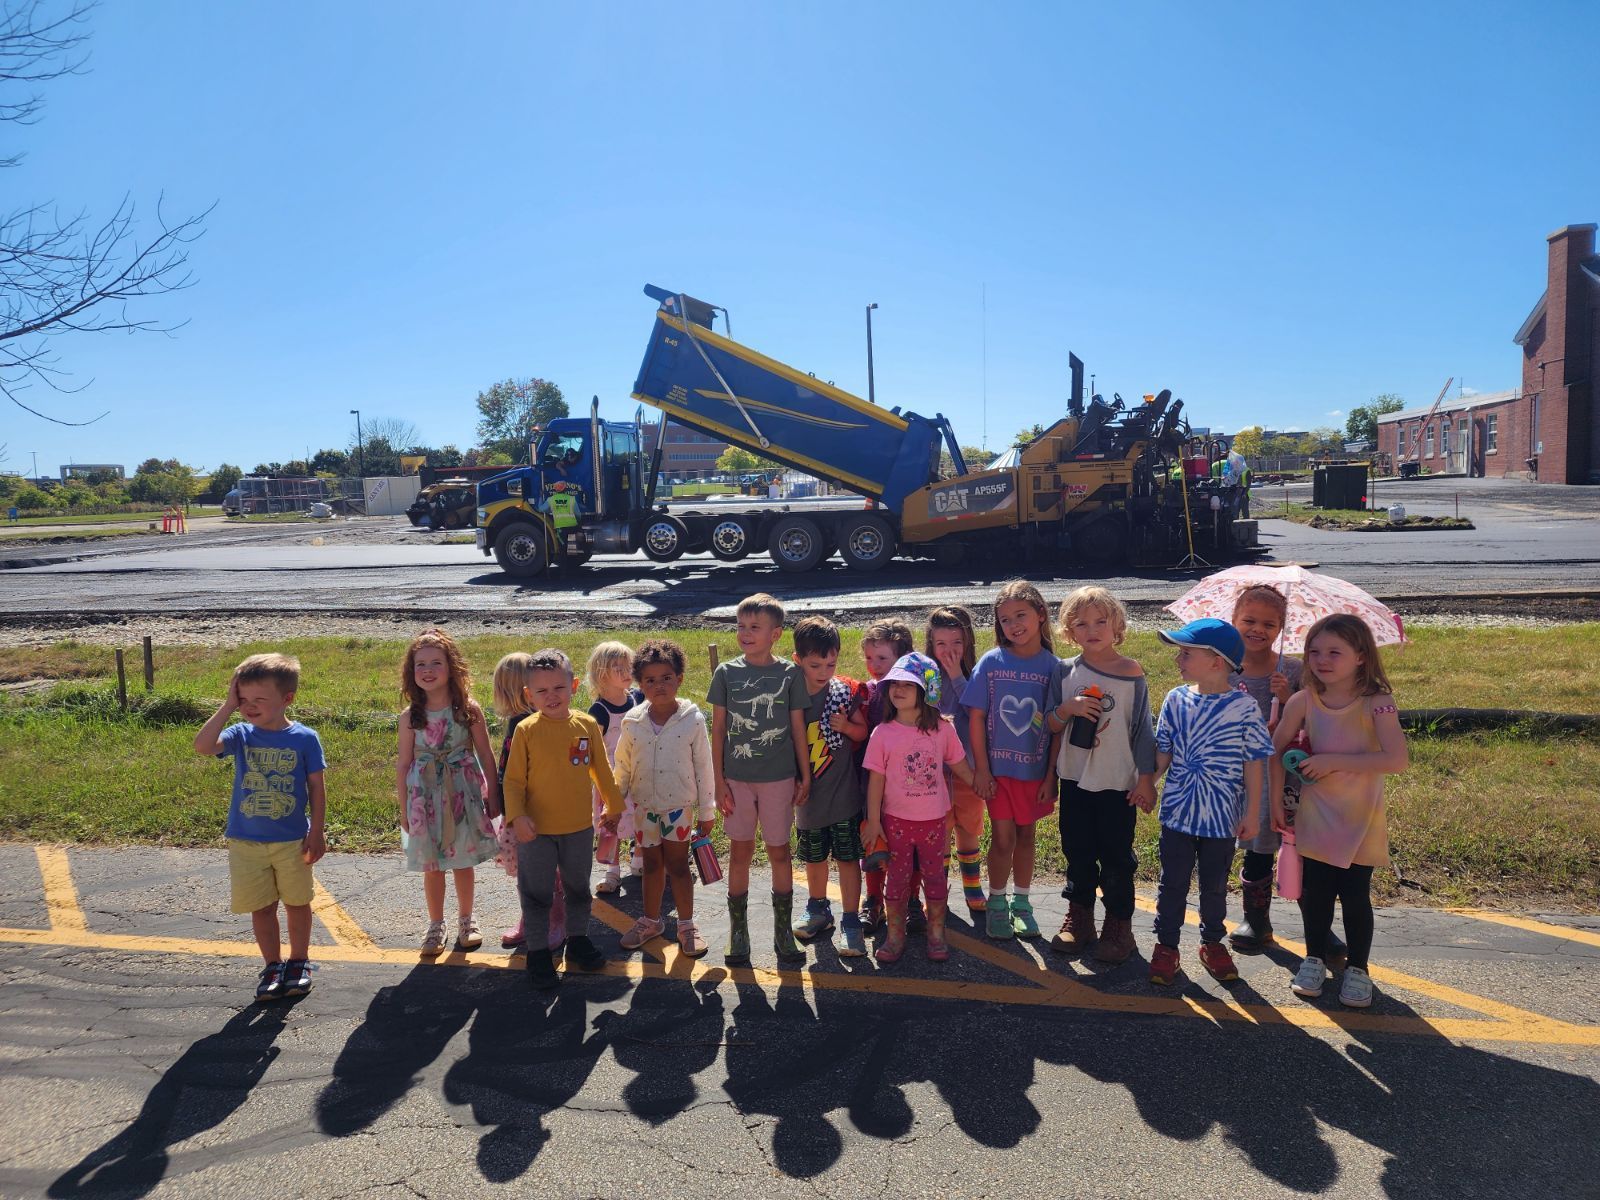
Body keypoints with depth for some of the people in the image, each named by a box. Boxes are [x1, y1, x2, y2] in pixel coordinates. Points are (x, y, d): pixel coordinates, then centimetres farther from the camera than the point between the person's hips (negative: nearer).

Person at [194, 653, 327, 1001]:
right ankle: (272, 966, 27)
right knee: (261, 907, 11)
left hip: (292, 841, -1)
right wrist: (228, 706, -21)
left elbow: (317, 788, -4)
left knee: (297, 903, 12)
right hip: (246, 842, 1)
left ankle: (299, 962, 30)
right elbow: (202, 746, -25)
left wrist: (316, 833, -6)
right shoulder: (241, 735, -5)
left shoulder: (304, 738, -9)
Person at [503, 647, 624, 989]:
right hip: (537, 829, -3)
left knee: (578, 887, 19)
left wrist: (614, 805, 15)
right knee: (537, 893, 8)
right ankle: (538, 952, 23)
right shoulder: (526, 730, -12)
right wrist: (517, 816, -20)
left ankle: (578, 940, 37)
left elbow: (601, 769, 7)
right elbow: (513, 778, -8)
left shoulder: (587, 725, -5)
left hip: (579, 826, 3)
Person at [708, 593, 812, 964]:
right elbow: (718, 730, 0)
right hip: (737, 777, 1)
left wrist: (805, 777, 2)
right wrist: (719, 780, -3)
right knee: (740, 852, 9)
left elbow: (798, 728, 2)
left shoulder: (789, 674, -4)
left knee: (779, 852, 9)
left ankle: (783, 930, 22)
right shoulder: (727, 673, -3)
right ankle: (738, 931, 23)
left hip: (778, 778, 0)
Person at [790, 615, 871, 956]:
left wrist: (847, 726, -19)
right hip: (807, 794, 2)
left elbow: (863, 733, 1)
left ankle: (850, 922, 16)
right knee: (813, 857, 19)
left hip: (843, 793, -2)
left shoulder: (847, 691, -9)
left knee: (847, 857, 4)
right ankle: (818, 910, 40)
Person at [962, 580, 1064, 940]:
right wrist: (981, 768, -7)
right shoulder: (991, 662, -7)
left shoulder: (1053, 666, -5)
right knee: (1003, 837, 2)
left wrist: (1051, 775, -3)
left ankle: (1021, 901, 31)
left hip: (1035, 768, 1)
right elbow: (976, 717, -5)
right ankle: (996, 903, 22)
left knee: (1025, 834, 14)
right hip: (998, 766, -1)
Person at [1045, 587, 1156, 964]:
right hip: (1075, 778, 3)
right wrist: (1067, 709, -16)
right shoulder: (1067, 672, 1)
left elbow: (1142, 728, -4)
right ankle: (1079, 917, 31)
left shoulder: (1131, 673, -7)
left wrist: (1146, 778, -5)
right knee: (1077, 852, 14)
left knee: (1117, 856, 6)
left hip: (1118, 782, -3)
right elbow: (1051, 726, 5)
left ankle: (1119, 925, 22)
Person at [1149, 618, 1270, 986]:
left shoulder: (1243, 707, -11)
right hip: (1177, 812, 2)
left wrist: (1251, 814, -5)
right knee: (1173, 883, 10)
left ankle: (1212, 942, 35)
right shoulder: (1176, 700, -4)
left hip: (1222, 816, -1)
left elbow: (1255, 763, -6)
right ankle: (1166, 945, 24)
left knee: (1215, 885, 16)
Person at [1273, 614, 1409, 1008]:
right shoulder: (1303, 701, -7)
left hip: (1359, 818, -2)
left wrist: (1333, 760, -24)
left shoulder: (1377, 702, -15)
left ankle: (1358, 968, 26)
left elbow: (1397, 760, -27)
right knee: (1314, 892, 9)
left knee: (1355, 895, 5)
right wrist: (1276, 800, 0)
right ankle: (1314, 958, 30)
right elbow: (1276, 751, 5)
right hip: (1315, 816, 2)